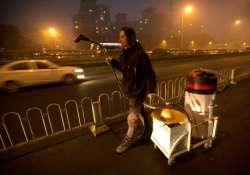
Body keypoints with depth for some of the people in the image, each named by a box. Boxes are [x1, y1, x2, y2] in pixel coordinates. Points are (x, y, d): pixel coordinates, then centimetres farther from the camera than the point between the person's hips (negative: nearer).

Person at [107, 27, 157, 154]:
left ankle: (129, 140, 31)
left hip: (137, 91, -9)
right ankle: (146, 134, 48)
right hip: (130, 89, 9)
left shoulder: (139, 54, -22)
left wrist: (150, 91, -23)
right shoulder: (125, 53, 4)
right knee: (140, 114, 24)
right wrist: (113, 62, 4)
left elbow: (149, 74, -20)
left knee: (132, 118, 6)